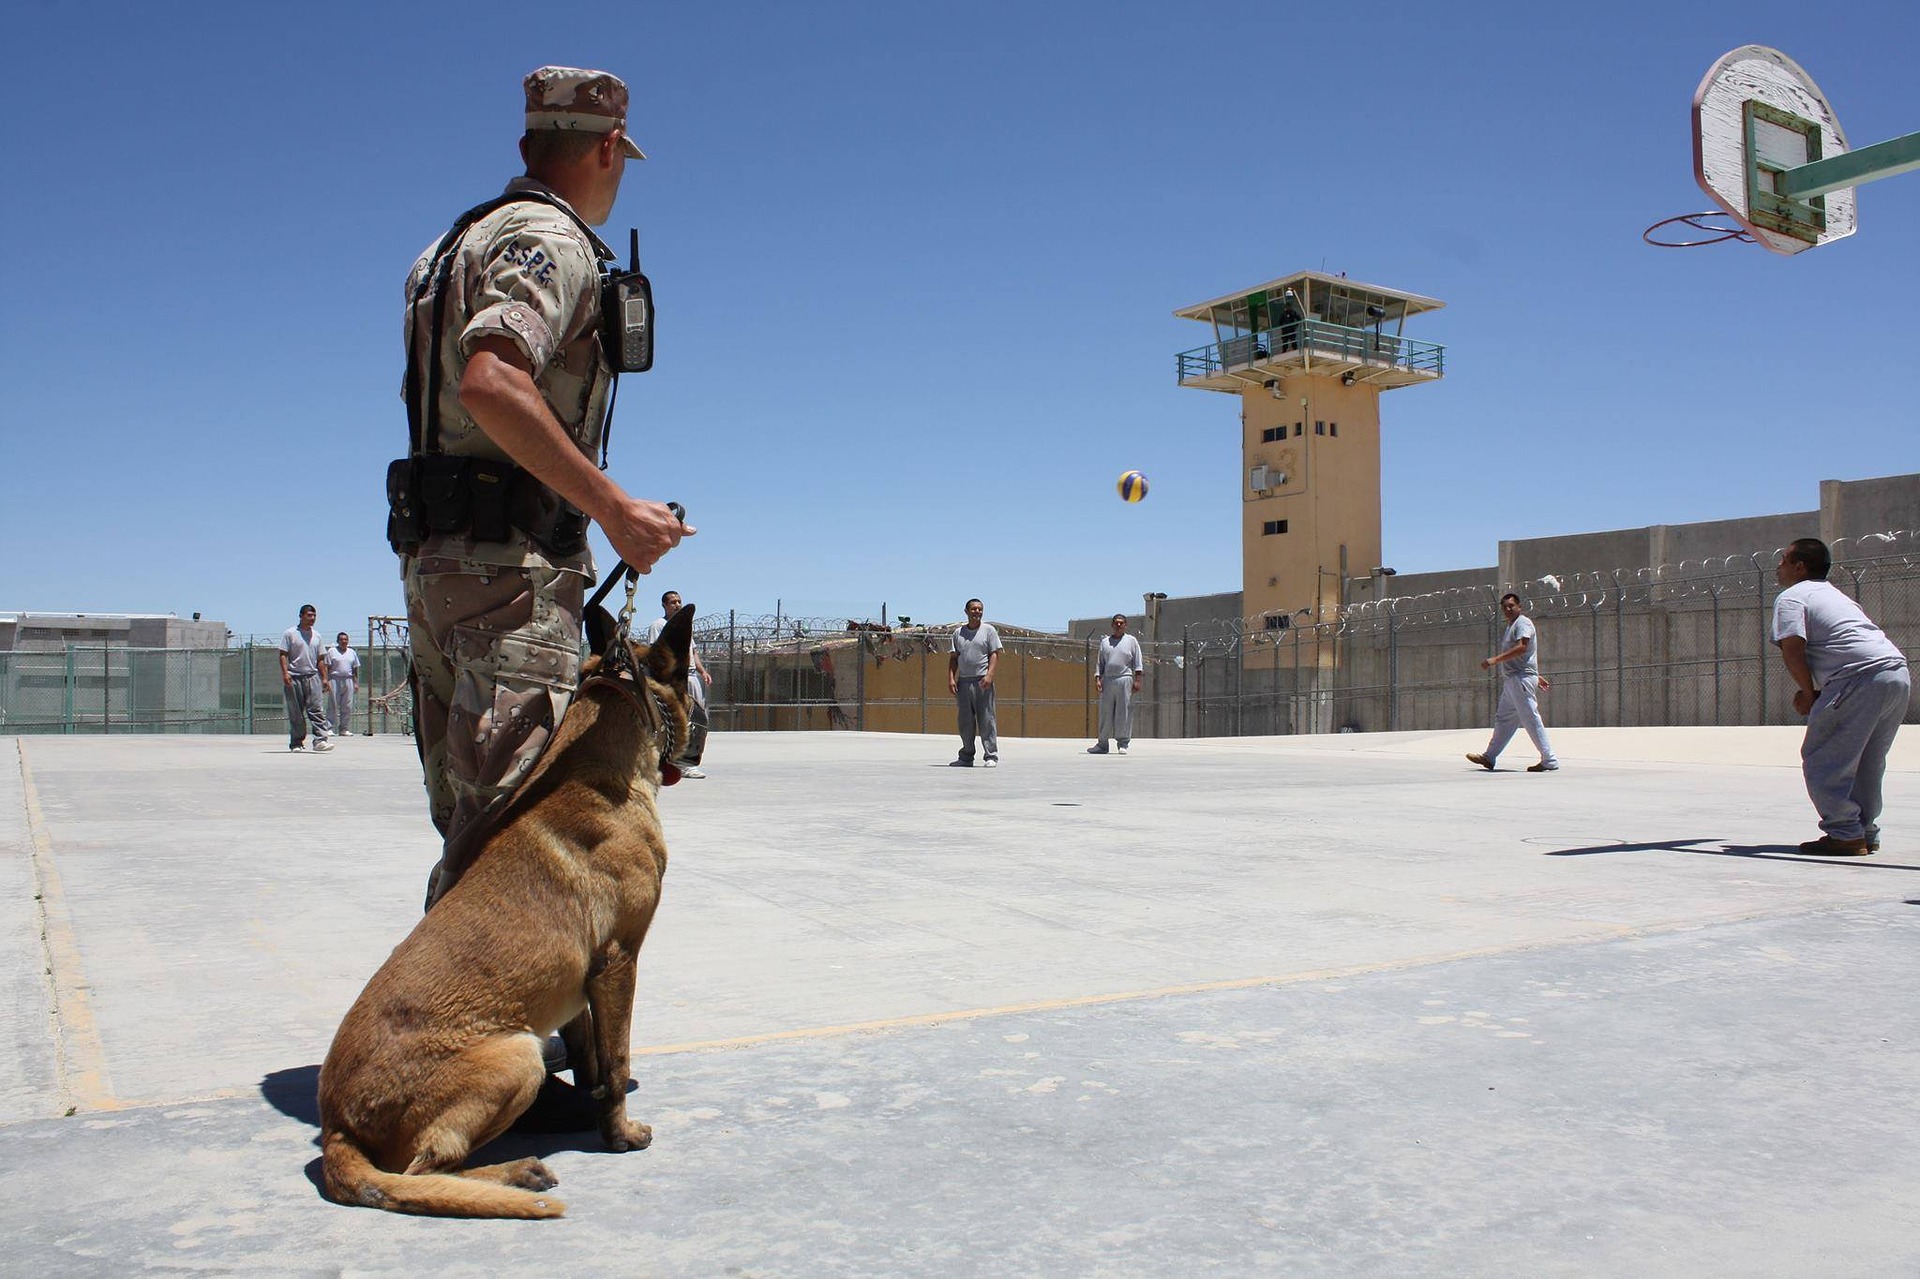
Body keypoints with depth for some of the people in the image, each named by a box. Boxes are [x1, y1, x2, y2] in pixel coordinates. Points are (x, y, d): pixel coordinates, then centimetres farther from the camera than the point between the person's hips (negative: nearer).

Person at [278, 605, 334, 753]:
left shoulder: (316, 636, 16)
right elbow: (283, 655, -3)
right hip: (294, 678, -3)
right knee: (296, 713, 2)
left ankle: (320, 740, -15)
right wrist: (285, 673, -16)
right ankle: (297, 743, 9)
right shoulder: (290, 634, 2)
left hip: (312, 676, 4)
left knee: (316, 709, -8)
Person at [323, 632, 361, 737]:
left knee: (347, 707, 2)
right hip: (335, 680, -4)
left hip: (348, 680, 4)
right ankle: (332, 729, -5)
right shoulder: (331, 651, 5)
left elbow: (355, 669, 18)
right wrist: (327, 681, -9)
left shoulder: (352, 653, 17)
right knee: (334, 706, -5)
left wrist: (356, 682, 10)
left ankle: (345, 729, 6)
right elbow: (327, 668, -1)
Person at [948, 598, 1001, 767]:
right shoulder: (958, 632, 14)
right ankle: (966, 757, 14)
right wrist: (951, 678, 0)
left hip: (982, 681, -4)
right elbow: (953, 658, 13)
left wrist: (989, 675, -15)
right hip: (963, 682, 4)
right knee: (965, 722, 7)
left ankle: (992, 756, -3)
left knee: (986, 720, -6)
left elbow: (995, 654, -1)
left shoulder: (989, 630, 5)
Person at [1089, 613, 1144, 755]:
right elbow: (1099, 662, 16)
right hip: (1107, 681, 3)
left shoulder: (1131, 641, 10)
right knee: (1105, 713, 3)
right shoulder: (1105, 642, 17)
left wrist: (1137, 679, -5)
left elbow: (1137, 662, 5)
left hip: (1125, 680, -3)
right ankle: (1102, 744, 9)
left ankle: (1123, 743, 3)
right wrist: (1097, 679, 4)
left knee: (1124, 712, -4)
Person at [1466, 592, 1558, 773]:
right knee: (1503, 719, 14)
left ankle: (1550, 761, -7)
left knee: (1530, 719, -10)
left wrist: (1495, 659, -32)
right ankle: (1489, 758, 21)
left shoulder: (1523, 623, -10)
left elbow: (1521, 648, -26)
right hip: (1511, 680, 10)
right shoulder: (1511, 625, 22)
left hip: (1522, 678, -10)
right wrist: (1536, 676, 35)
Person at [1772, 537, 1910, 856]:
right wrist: (1813, 691, 19)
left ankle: (1845, 835, -4)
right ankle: (1866, 833, 21)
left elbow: (1792, 649, -10)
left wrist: (1810, 693, 2)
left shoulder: (1791, 597, 4)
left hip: (1863, 676, -9)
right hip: (1899, 673, 9)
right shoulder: (1835, 594, 31)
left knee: (1822, 760, -1)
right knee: (1867, 762, 18)